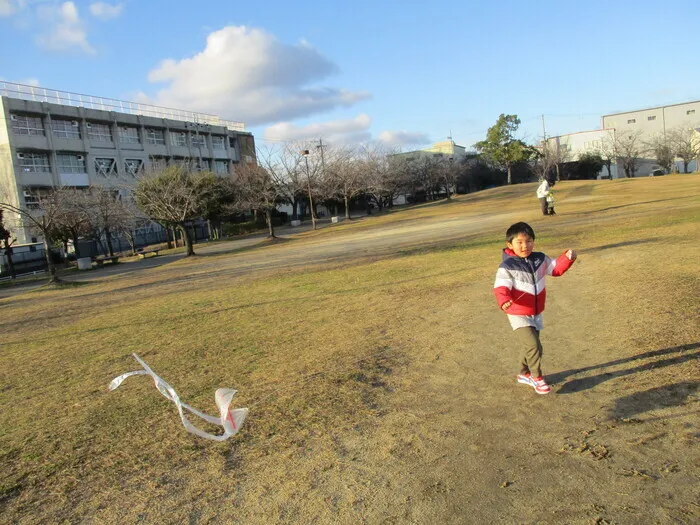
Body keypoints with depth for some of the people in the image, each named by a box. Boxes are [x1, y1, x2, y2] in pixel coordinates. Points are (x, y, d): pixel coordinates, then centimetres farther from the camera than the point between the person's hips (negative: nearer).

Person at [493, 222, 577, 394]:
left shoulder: (540, 259, -1)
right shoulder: (507, 267, -20)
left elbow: (556, 268, 13)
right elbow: (501, 288, -27)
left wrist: (568, 257, -4)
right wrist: (504, 301, -46)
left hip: (537, 313, 6)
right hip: (519, 315, -6)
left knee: (529, 346, 19)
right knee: (533, 346, -15)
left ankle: (524, 374, 40)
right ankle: (537, 377, 7)